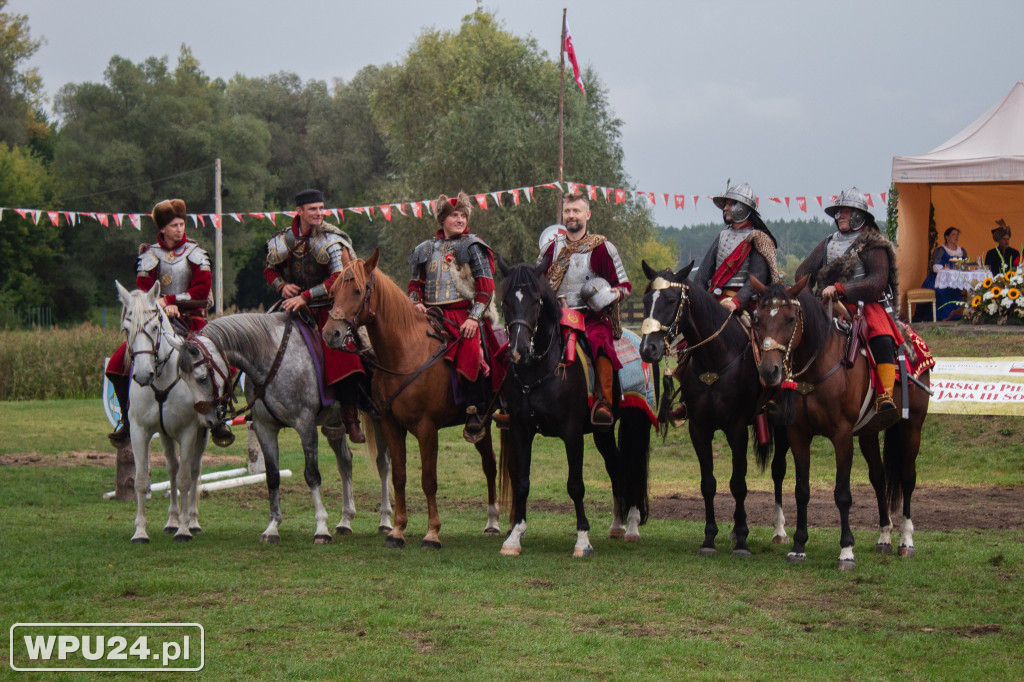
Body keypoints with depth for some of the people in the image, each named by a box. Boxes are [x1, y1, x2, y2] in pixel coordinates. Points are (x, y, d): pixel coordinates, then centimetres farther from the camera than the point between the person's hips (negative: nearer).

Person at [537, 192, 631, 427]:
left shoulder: (602, 248, 6)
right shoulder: (551, 249, 15)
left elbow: (625, 285, 8)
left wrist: (613, 293, -13)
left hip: (592, 316, -4)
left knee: (599, 340, -37)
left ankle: (605, 402, -38)